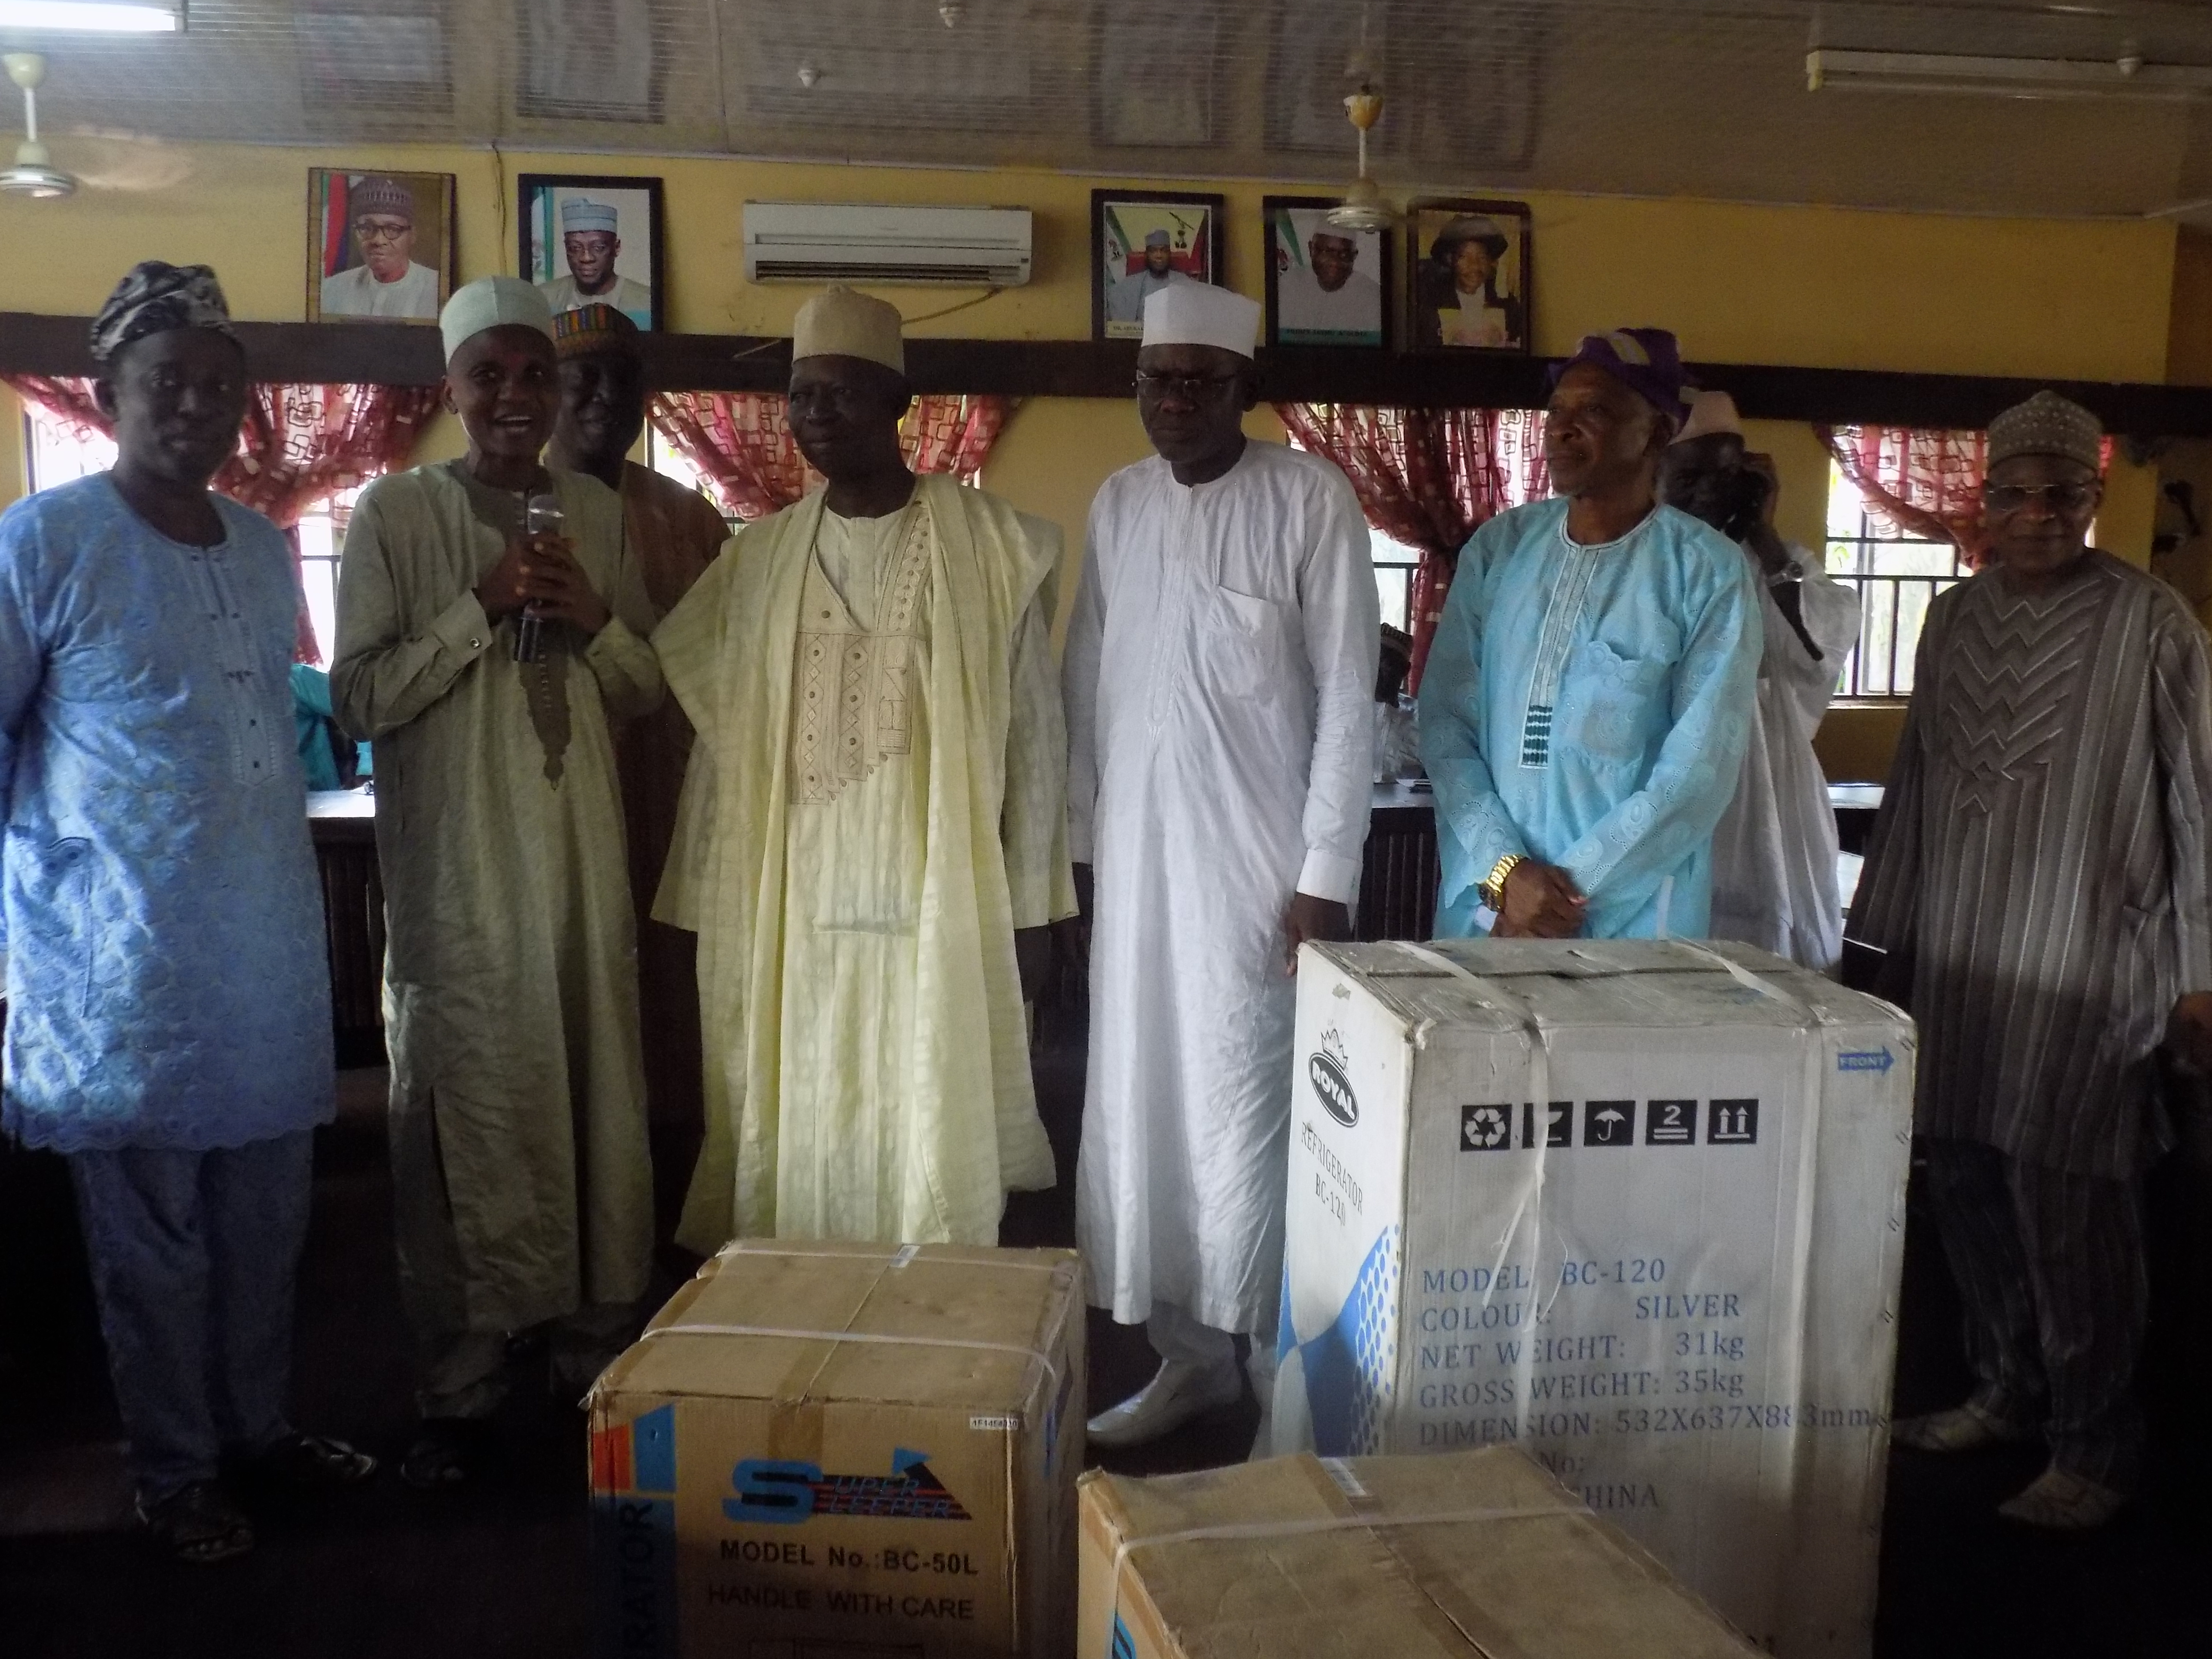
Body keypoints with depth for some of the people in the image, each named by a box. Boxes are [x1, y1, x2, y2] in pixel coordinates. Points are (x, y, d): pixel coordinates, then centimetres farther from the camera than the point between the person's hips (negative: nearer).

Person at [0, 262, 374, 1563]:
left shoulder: (264, 547, 10)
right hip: (130, 960, -5)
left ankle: (260, 1422, 33)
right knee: (154, 1234, 7)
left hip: (270, 943, 5)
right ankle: (175, 1473, 24)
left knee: (268, 1212, 14)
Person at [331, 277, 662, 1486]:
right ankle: (460, 1388, 17)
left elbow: (649, 689, 13)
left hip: (581, 855, 3)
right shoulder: (395, 511, 0)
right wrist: (481, 607, -14)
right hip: (451, 870, -3)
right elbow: (358, 697, -5)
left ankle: (597, 1353, 24)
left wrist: (597, 621, -7)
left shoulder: (597, 514, 10)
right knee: (463, 1116, 2)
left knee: (599, 1105, 8)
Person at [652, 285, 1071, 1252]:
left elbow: (1034, 730, -1)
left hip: (941, 907, -3)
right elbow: (720, 747, 8)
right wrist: (707, 915, 6)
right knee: (799, 1145, 9)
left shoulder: (990, 545, -2)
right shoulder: (758, 558, 7)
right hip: (796, 911, 3)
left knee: (933, 1141, 4)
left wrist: (1031, 906, -3)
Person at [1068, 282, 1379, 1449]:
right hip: (1137, 857, 5)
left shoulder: (1310, 498, -5)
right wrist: (1082, 837, 9)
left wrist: (1326, 875, -12)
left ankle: (1282, 1367, 15)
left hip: (1258, 860, -5)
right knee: (1140, 1110, 9)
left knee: (1247, 1116, -3)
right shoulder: (1117, 504, 11)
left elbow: (1348, 697, -8)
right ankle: (1189, 1351, 25)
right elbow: (1089, 687, 13)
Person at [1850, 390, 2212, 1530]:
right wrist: (1877, 935, 16)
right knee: (1965, 1189, 11)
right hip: (1954, 961, 5)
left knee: (2068, 1210, -3)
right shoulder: (1955, 616, 11)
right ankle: (2007, 1393, 30)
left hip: (2083, 970, -5)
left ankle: (2095, 1450, 14)